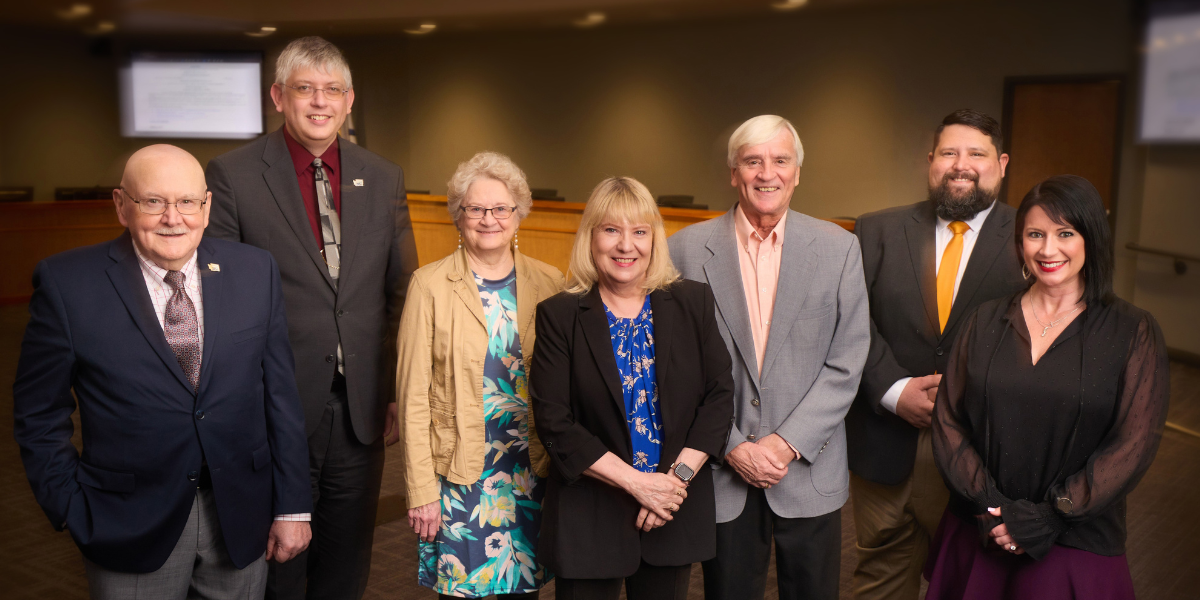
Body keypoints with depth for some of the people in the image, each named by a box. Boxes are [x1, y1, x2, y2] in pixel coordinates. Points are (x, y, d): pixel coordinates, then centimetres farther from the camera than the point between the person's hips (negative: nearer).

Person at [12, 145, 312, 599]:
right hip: (130, 526, -2)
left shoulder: (256, 271, -2)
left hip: (241, 517, 2)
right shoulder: (67, 283, -9)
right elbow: (39, 414, -1)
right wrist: (72, 510, -4)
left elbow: (280, 393, 0)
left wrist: (292, 507, 0)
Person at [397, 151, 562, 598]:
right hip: (460, 475, -2)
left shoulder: (548, 284, 3)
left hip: (532, 472, 2)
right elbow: (413, 393, -5)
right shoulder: (430, 285, -4)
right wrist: (420, 489, -7)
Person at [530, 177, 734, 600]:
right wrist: (634, 481, -15)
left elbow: (720, 395, 0)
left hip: (677, 512, 2)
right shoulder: (558, 316, -6)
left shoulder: (694, 303, 1)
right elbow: (553, 422, -10)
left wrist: (679, 475, -11)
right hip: (588, 514, -2)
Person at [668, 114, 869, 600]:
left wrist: (788, 442, -10)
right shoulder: (686, 249, -2)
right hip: (721, 473, 0)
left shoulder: (839, 249, 0)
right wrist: (732, 446, -9)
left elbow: (846, 364, -2)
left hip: (810, 472, 1)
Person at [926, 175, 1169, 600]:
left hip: (1076, 548, -2)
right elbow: (948, 421, 0)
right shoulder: (986, 322, 4)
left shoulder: (1133, 333, -3)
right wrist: (989, 505, -11)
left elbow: (1132, 445, -9)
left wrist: (1047, 517, -14)